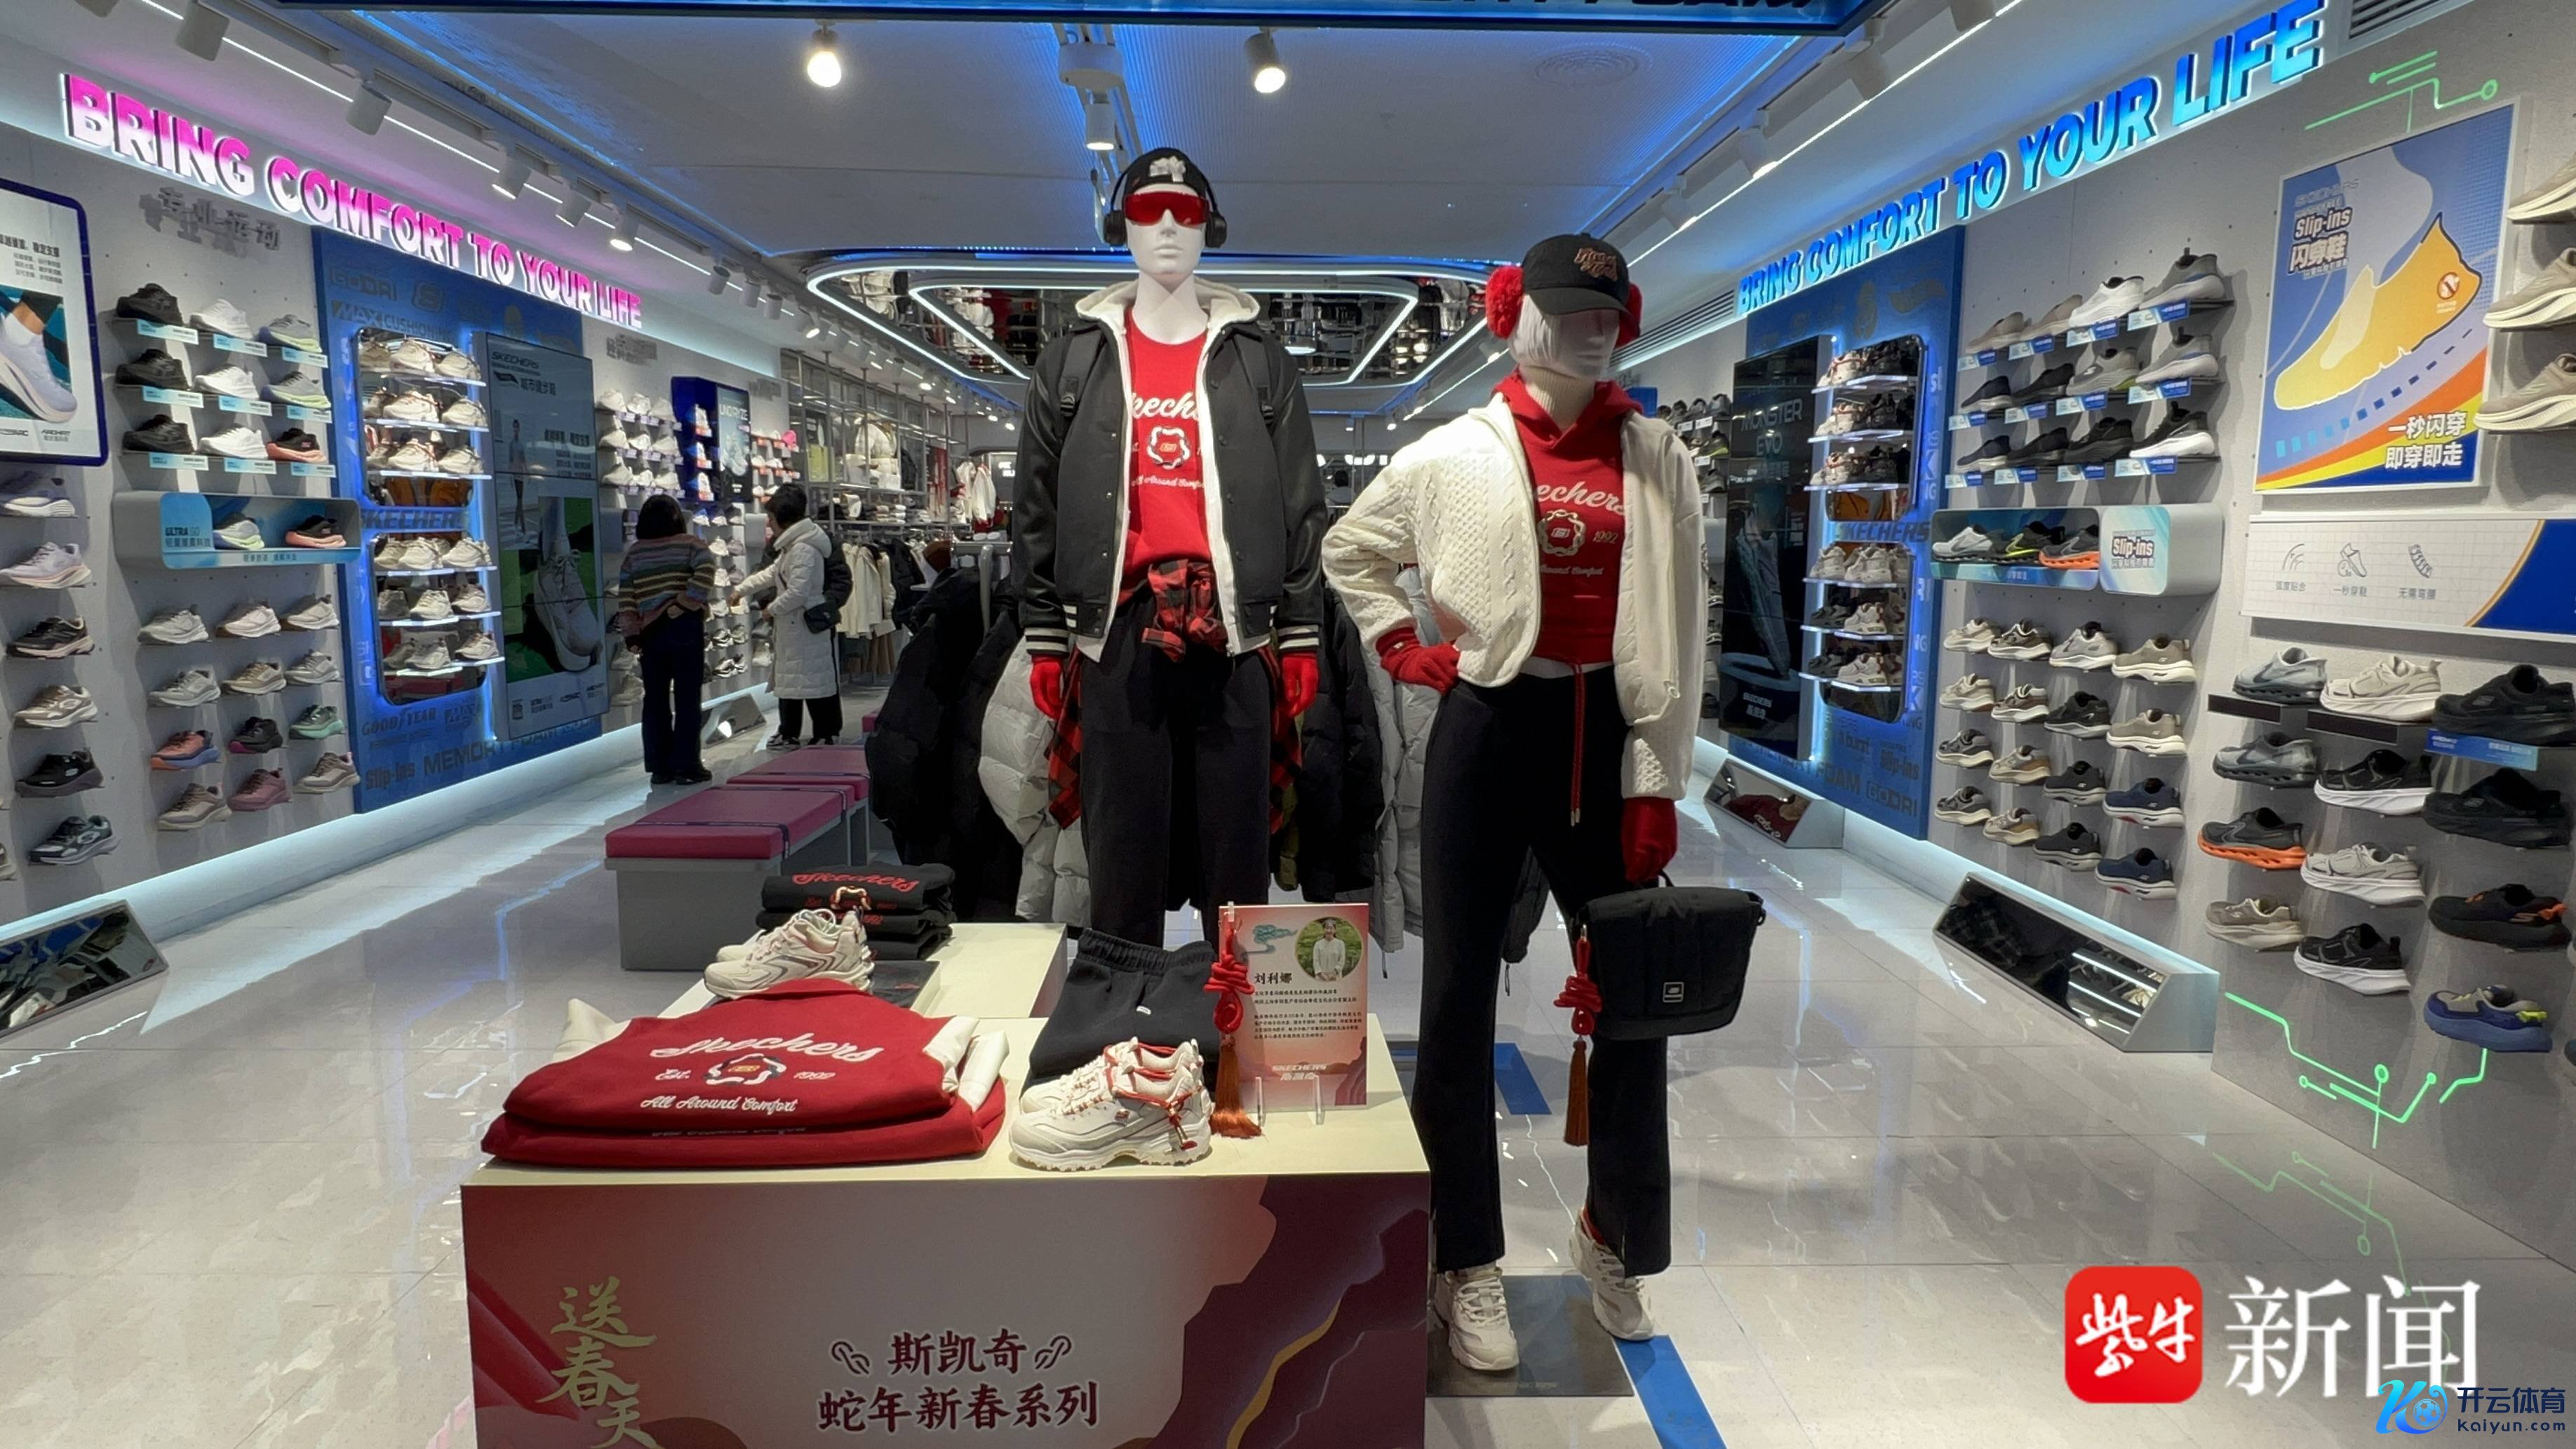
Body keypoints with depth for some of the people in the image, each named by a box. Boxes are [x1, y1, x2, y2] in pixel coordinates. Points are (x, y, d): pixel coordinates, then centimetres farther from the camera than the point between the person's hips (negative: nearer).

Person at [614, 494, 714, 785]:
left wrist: (632, 634, 4)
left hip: (650, 631, 3)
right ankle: (685, 766, 0)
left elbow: (626, 597, 3)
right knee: (687, 698, 0)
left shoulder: (633, 554, 9)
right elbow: (706, 570, -19)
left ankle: (659, 766, 12)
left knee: (655, 699, 10)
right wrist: (685, 603, -13)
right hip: (685, 628, -3)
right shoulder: (690, 544, 0)